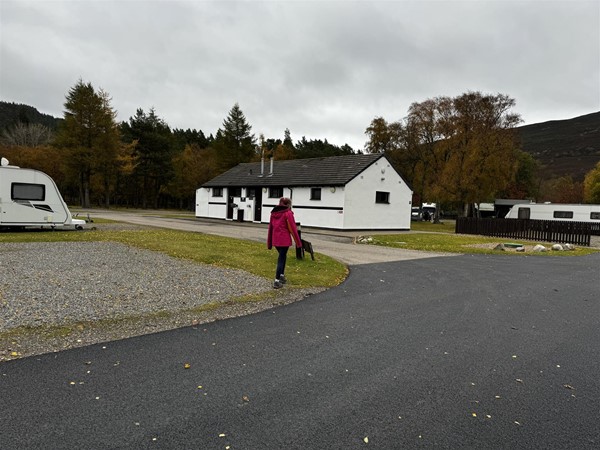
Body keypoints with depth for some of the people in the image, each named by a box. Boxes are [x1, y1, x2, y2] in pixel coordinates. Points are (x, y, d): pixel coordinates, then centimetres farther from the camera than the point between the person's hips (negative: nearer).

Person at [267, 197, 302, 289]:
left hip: (275, 240, 6)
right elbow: (293, 228, -10)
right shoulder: (288, 213, -8)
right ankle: (277, 281, -2)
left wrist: (269, 243, 18)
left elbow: (270, 228, 13)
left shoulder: (273, 213, 10)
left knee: (282, 256, 23)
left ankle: (281, 276, 27)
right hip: (284, 240, -6)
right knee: (281, 258, 0)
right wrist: (298, 242, -3)